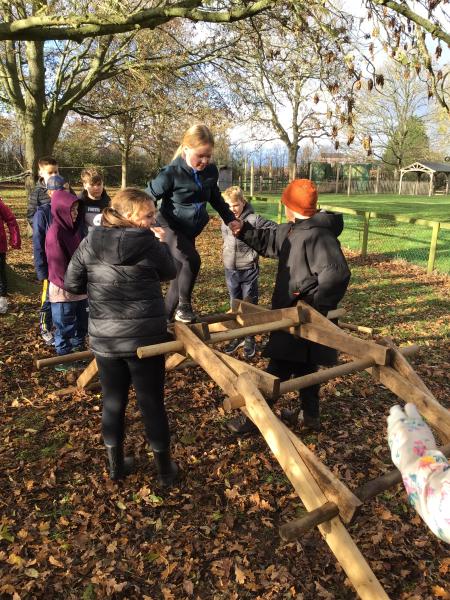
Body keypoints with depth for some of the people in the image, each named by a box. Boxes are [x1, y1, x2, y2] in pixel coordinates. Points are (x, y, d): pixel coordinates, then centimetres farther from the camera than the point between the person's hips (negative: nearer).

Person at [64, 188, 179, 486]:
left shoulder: (90, 242, -1)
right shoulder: (148, 241, -11)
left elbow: (72, 285, 5)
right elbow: (170, 273, 5)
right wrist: (162, 242, 16)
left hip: (104, 338, 3)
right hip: (145, 336, -3)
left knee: (113, 401, 18)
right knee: (152, 402, 10)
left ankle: (116, 465, 34)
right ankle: (165, 469, 26)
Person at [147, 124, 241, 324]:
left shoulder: (211, 171, -4)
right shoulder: (171, 173, -20)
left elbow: (215, 198, 16)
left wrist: (230, 219, 8)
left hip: (190, 231, 6)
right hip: (170, 229, -6)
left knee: (179, 278, 9)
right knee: (192, 260, -30)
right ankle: (184, 306, -8)